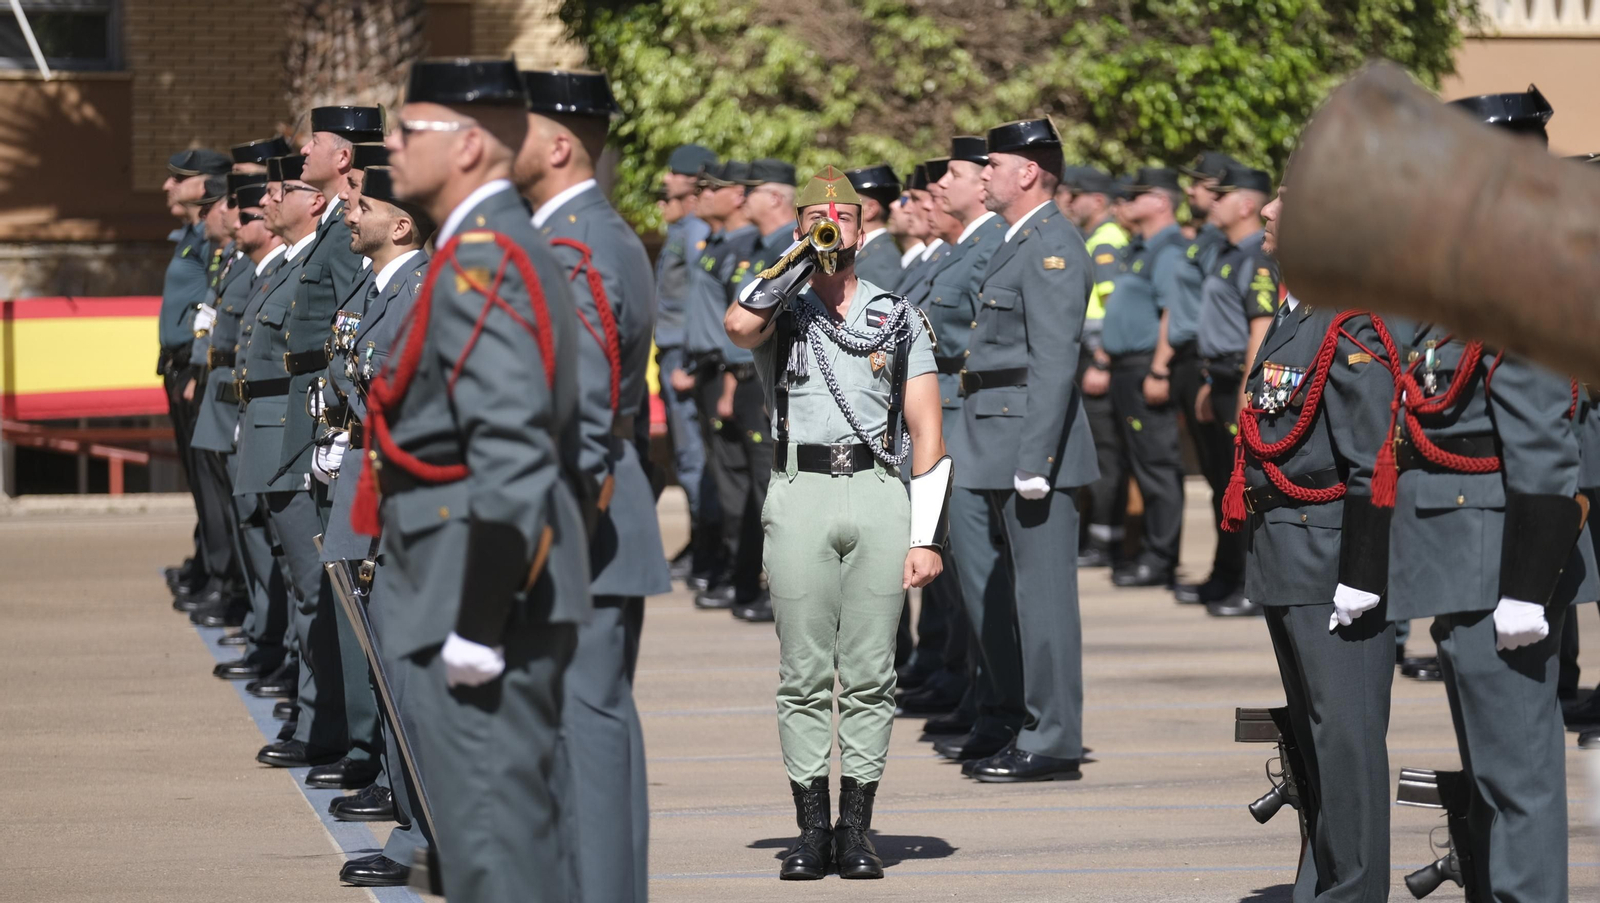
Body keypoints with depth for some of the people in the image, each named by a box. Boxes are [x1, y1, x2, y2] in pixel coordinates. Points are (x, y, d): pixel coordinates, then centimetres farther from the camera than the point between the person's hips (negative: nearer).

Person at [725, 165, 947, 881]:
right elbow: (739, 326, -17)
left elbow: (927, 433, 8)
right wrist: (800, 258, -5)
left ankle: (857, 829, 6)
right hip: (800, 496, -1)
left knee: (870, 676, 0)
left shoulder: (899, 317, 12)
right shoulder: (779, 311, 10)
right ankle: (812, 829, 5)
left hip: (879, 497, 1)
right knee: (803, 675, 0)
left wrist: (925, 537, -1)